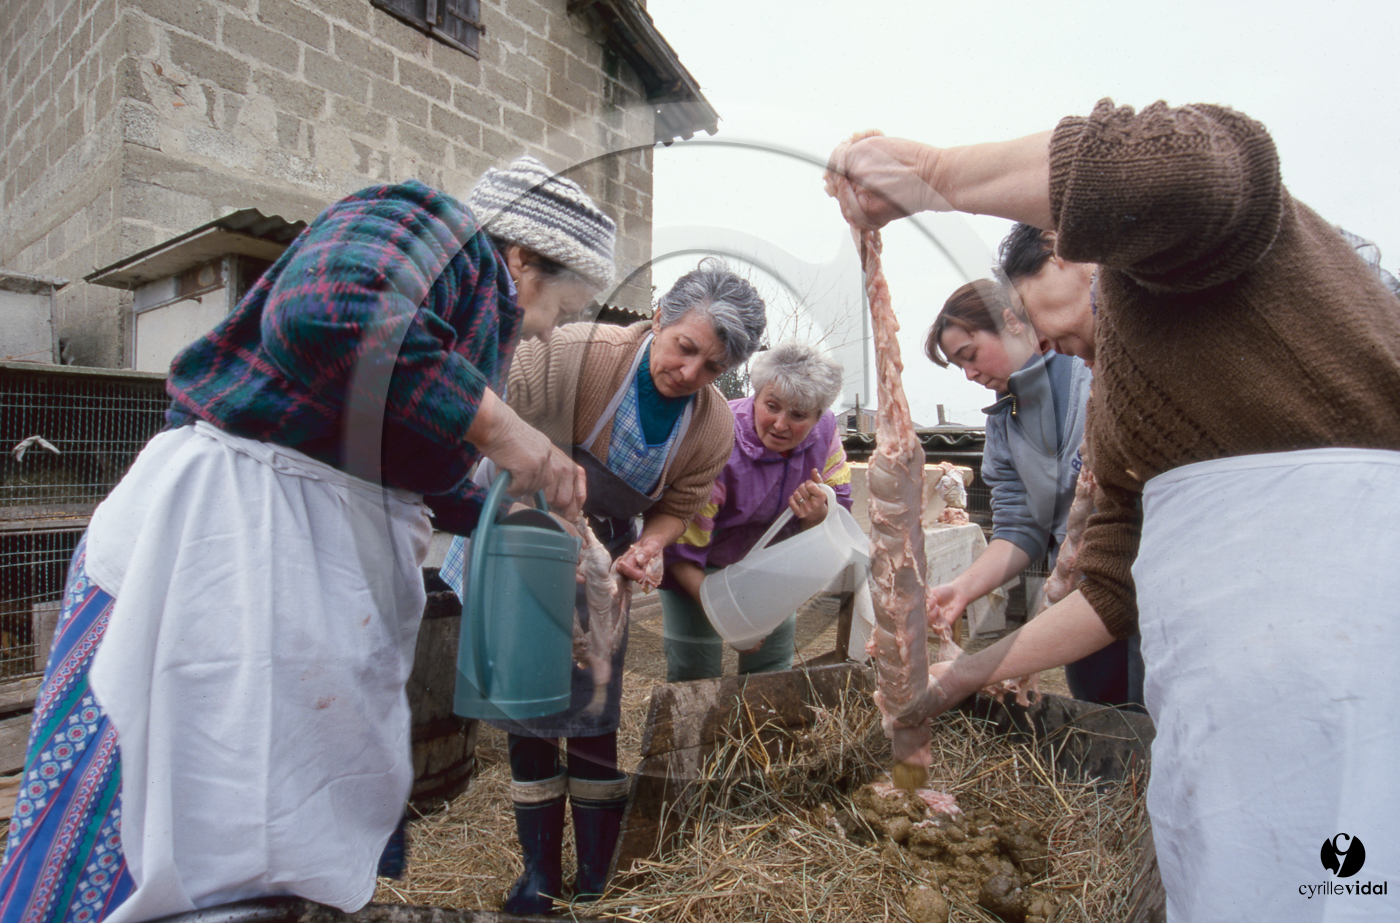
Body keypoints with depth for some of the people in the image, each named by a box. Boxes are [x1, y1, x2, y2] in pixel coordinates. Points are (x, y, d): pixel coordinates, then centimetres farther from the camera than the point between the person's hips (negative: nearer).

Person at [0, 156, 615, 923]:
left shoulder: (479, 307, 20)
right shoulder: (430, 225, -7)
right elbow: (327, 314, -30)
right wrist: (494, 424, -21)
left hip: (333, 561, 9)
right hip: (224, 522, -9)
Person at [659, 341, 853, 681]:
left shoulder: (824, 432, -17)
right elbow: (680, 546, -28)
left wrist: (818, 516, -33)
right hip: (700, 565, -5)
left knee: (773, 660, 10)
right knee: (695, 669, -6)